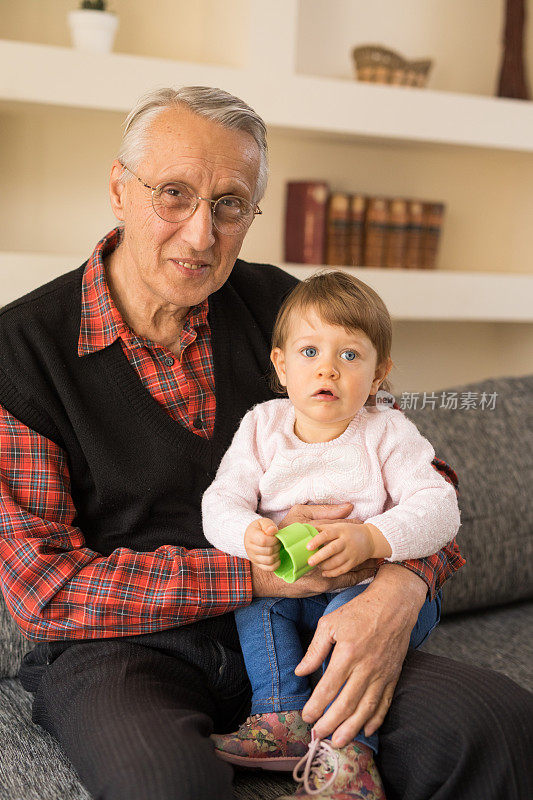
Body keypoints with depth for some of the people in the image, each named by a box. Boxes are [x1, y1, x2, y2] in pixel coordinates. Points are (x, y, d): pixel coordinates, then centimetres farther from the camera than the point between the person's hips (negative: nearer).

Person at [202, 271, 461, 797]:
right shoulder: (262, 427, 0)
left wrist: (369, 540, -35)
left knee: (354, 608, -32)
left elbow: (438, 508, -17)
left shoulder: (388, 433, -8)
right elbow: (221, 501, -7)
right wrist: (247, 534, -31)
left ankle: (345, 746, -27)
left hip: (375, 582, -4)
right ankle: (284, 718, -18)